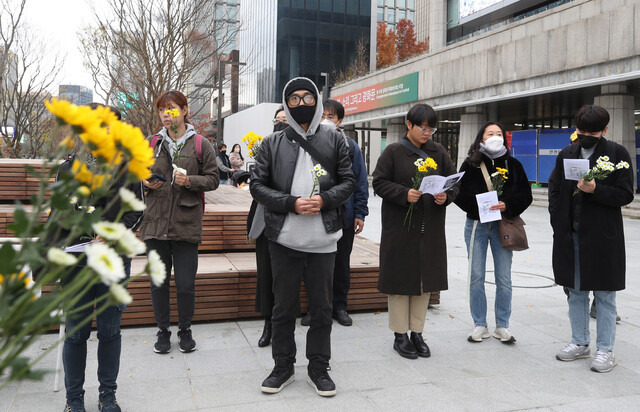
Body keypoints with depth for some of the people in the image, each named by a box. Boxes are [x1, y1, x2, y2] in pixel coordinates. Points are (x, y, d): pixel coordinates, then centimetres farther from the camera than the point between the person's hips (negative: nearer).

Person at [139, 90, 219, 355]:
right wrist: (146, 182, -4)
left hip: (186, 224, -2)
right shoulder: (152, 143, 9)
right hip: (155, 222, 3)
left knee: (185, 284, 2)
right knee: (158, 282, 9)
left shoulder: (200, 144, 1)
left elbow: (213, 179, 2)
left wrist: (190, 181, -15)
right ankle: (163, 331, 26)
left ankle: (185, 330, 24)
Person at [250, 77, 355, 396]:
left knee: (321, 308, 10)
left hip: (323, 239, 0)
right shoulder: (272, 143, 4)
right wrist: (291, 203, -13)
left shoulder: (334, 140, 6)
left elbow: (348, 182, 6)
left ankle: (318, 368, 26)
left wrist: (325, 199, -13)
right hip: (284, 239, 0)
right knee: (283, 307, 11)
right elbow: (258, 185, 1)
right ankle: (283, 367, 28)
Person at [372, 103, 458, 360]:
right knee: (400, 279, 1)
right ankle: (400, 335, 14)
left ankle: (417, 333, 21)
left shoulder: (439, 152, 10)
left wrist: (446, 196, -10)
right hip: (400, 227, -4)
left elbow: (454, 181, 12)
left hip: (431, 228, 4)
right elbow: (380, 182, -5)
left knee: (426, 278, 8)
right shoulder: (393, 152, -1)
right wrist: (404, 194, -20)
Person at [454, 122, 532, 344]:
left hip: (503, 224, 1)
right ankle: (480, 325, 16)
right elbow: (459, 193, -2)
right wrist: (479, 205, -17)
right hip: (476, 224, -1)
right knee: (476, 277, 4)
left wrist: (507, 205, -14)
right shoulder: (470, 164, 2)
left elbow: (525, 195, 3)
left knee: (504, 279, 4)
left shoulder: (513, 165, 6)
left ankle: (502, 326, 17)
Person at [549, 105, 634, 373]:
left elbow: (625, 195, -7)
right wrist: (558, 223, 2)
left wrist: (595, 190, -22)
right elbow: (554, 190, 12)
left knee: (604, 294, 4)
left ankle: (605, 350, 14)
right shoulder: (567, 154, 10)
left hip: (603, 237, -4)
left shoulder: (617, 154, -3)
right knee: (576, 292, 13)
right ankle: (580, 343, 26)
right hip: (570, 236, 5)